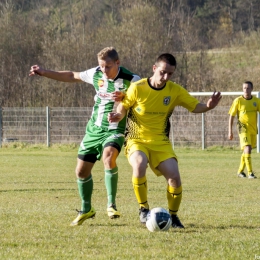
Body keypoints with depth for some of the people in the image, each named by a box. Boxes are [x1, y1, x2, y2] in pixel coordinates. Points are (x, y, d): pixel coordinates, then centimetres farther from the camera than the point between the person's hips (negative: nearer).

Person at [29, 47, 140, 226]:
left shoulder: (130, 80, -16)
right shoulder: (96, 74, -2)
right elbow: (73, 76, 14)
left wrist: (125, 97, -28)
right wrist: (44, 72, 15)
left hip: (114, 130, -5)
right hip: (94, 130, 5)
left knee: (109, 157, -35)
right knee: (81, 171, 8)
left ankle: (111, 204, -24)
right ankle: (86, 209, 31)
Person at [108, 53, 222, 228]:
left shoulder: (175, 91, -3)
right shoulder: (137, 88, -11)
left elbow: (195, 107, 3)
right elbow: (122, 110, 0)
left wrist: (208, 106, -19)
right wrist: (117, 116, -23)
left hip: (161, 142, 3)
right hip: (137, 140, -3)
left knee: (174, 176, -18)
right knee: (139, 164, -35)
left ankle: (173, 216, 8)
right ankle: (144, 208, -13)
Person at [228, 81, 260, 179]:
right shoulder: (238, 101, -6)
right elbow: (231, 116, -2)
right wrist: (230, 131, -6)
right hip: (243, 129, -4)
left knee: (246, 151, 13)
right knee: (247, 149, -18)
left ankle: (240, 171, 28)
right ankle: (250, 173, -18)